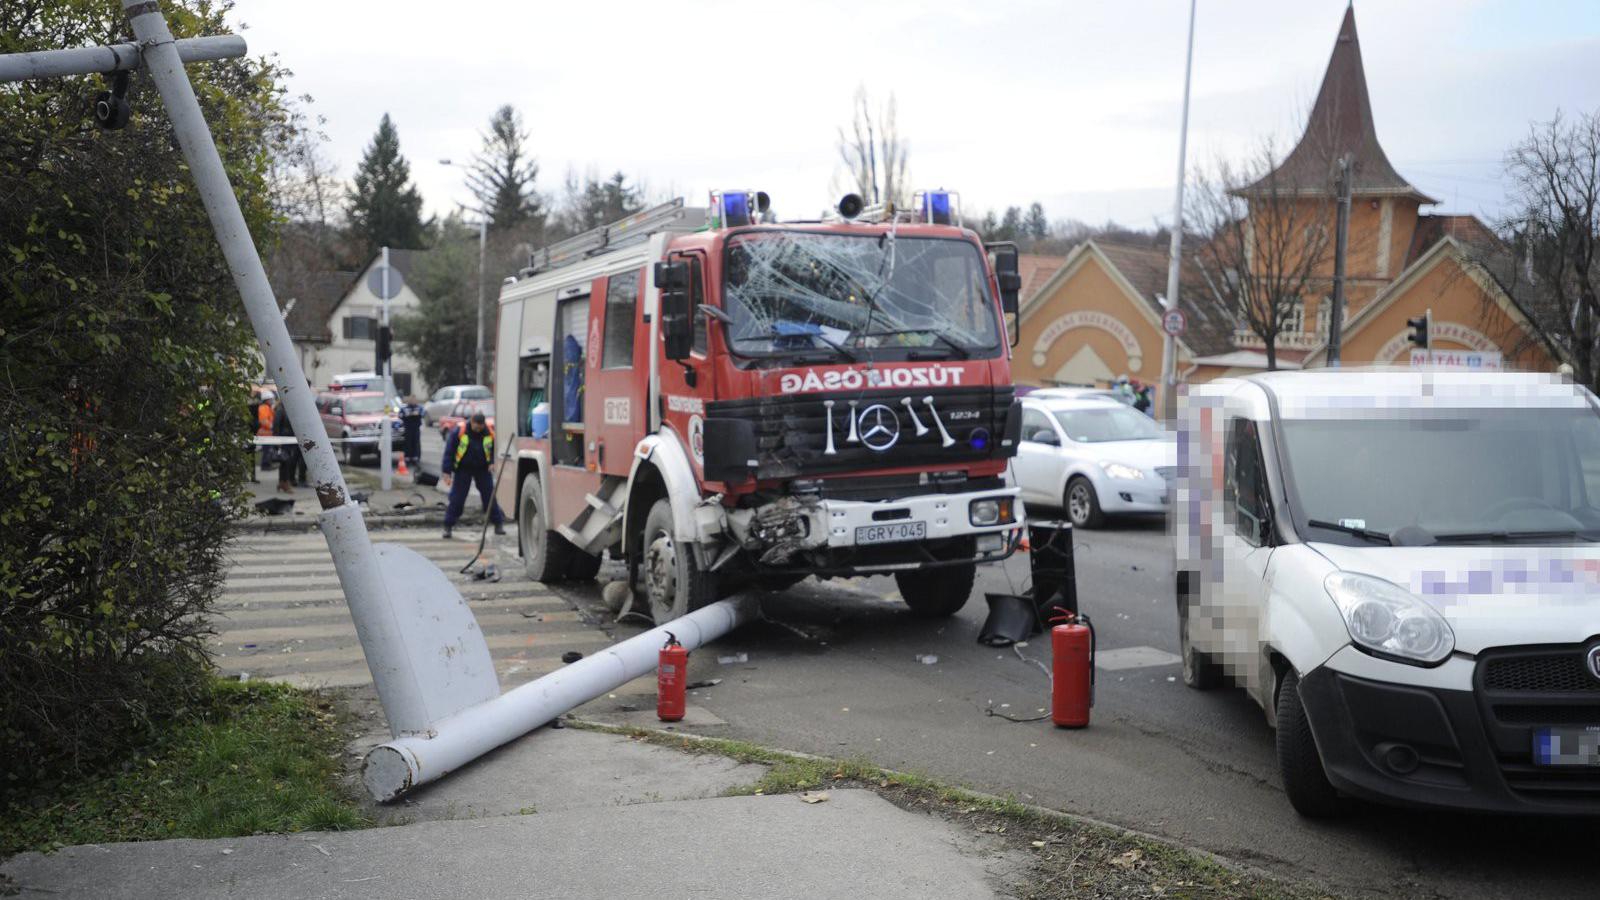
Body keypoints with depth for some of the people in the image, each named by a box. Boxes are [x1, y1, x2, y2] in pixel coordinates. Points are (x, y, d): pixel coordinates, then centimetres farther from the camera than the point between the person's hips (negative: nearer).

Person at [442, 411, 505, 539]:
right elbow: (449, 451, -9)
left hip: (483, 469, 1)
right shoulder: (459, 432, -15)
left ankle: (499, 524, 10)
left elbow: (495, 452, 4)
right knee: (456, 499, -1)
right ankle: (448, 526, 8)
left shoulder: (490, 433, -9)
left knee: (490, 497, 1)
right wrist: (447, 471, -11)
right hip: (463, 469, -1)